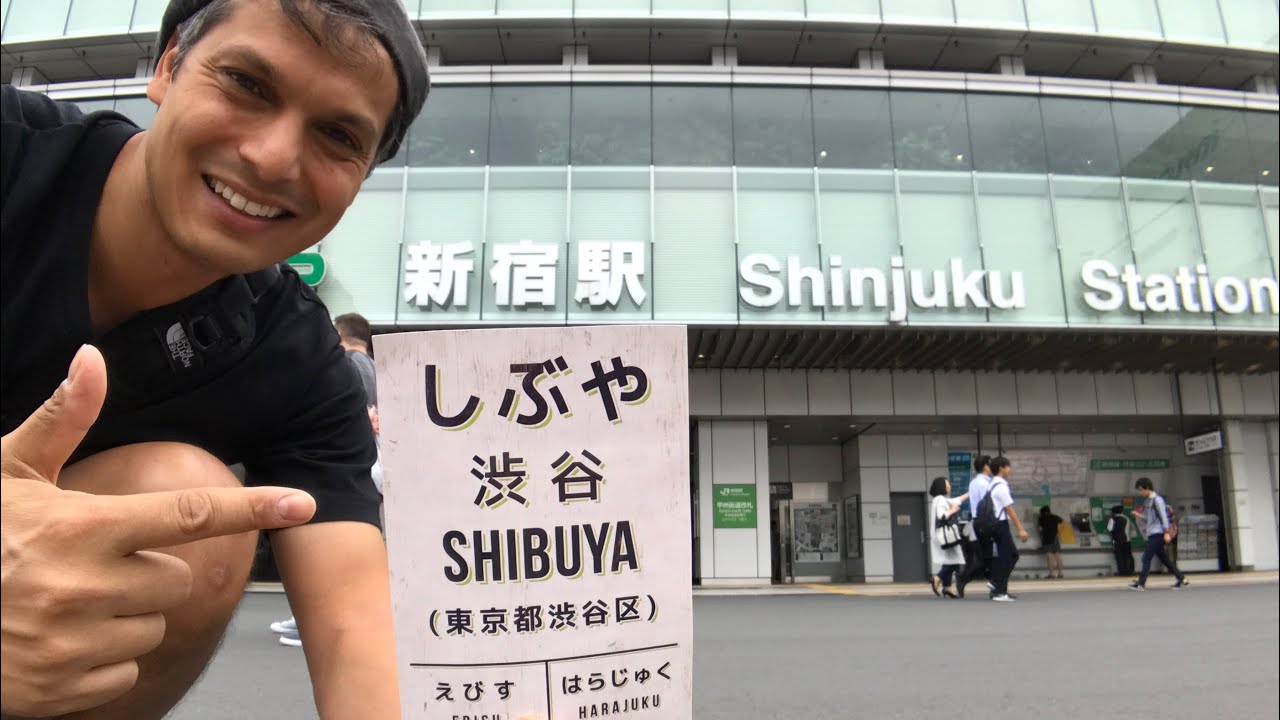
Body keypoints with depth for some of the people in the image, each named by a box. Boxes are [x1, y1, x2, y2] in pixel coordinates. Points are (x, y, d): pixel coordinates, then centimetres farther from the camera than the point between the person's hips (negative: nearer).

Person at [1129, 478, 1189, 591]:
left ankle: (1141, 583, -11)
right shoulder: (1149, 501, 17)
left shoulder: (1157, 500, -9)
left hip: (1157, 534, -10)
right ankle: (1181, 579, 17)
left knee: (1146, 557, -11)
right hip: (1152, 534, 10)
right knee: (1164, 558, 12)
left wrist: (1166, 532, -19)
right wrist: (1139, 515, 9)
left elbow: (1163, 516, -15)